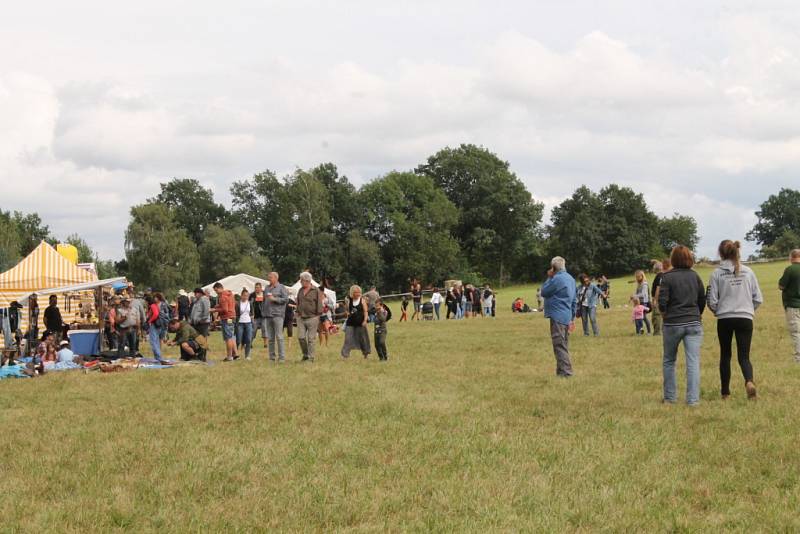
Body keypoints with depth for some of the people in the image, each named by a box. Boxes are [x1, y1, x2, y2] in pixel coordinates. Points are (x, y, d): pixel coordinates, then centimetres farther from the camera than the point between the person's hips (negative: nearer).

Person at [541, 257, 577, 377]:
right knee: (564, 345, 15)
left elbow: (544, 292, -7)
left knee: (559, 345, -8)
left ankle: (564, 371, -12)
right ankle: (564, 370, 20)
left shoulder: (557, 279, -15)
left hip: (557, 316, -9)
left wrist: (549, 278, 1)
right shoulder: (571, 279, 13)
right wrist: (572, 317, 22)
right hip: (567, 317, 9)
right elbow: (574, 300, 17)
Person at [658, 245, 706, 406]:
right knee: (693, 362, 0)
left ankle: (670, 397, 18)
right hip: (694, 324, 2)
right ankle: (693, 399, -6)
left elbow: (662, 302, -12)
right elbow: (703, 299, 6)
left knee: (669, 361, 15)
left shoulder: (668, 277, -8)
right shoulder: (695, 276, 2)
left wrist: (664, 312, 8)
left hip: (672, 324, -2)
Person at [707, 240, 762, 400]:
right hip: (745, 319, 1)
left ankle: (725, 391, 20)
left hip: (724, 319, -1)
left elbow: (712, 301, -5)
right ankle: (749, 381, -25)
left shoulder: (717, 273, -5)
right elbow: (758, 298, 2)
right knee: (744, 356, 4)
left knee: (725, 355, 15)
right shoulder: (748, 272, 0)